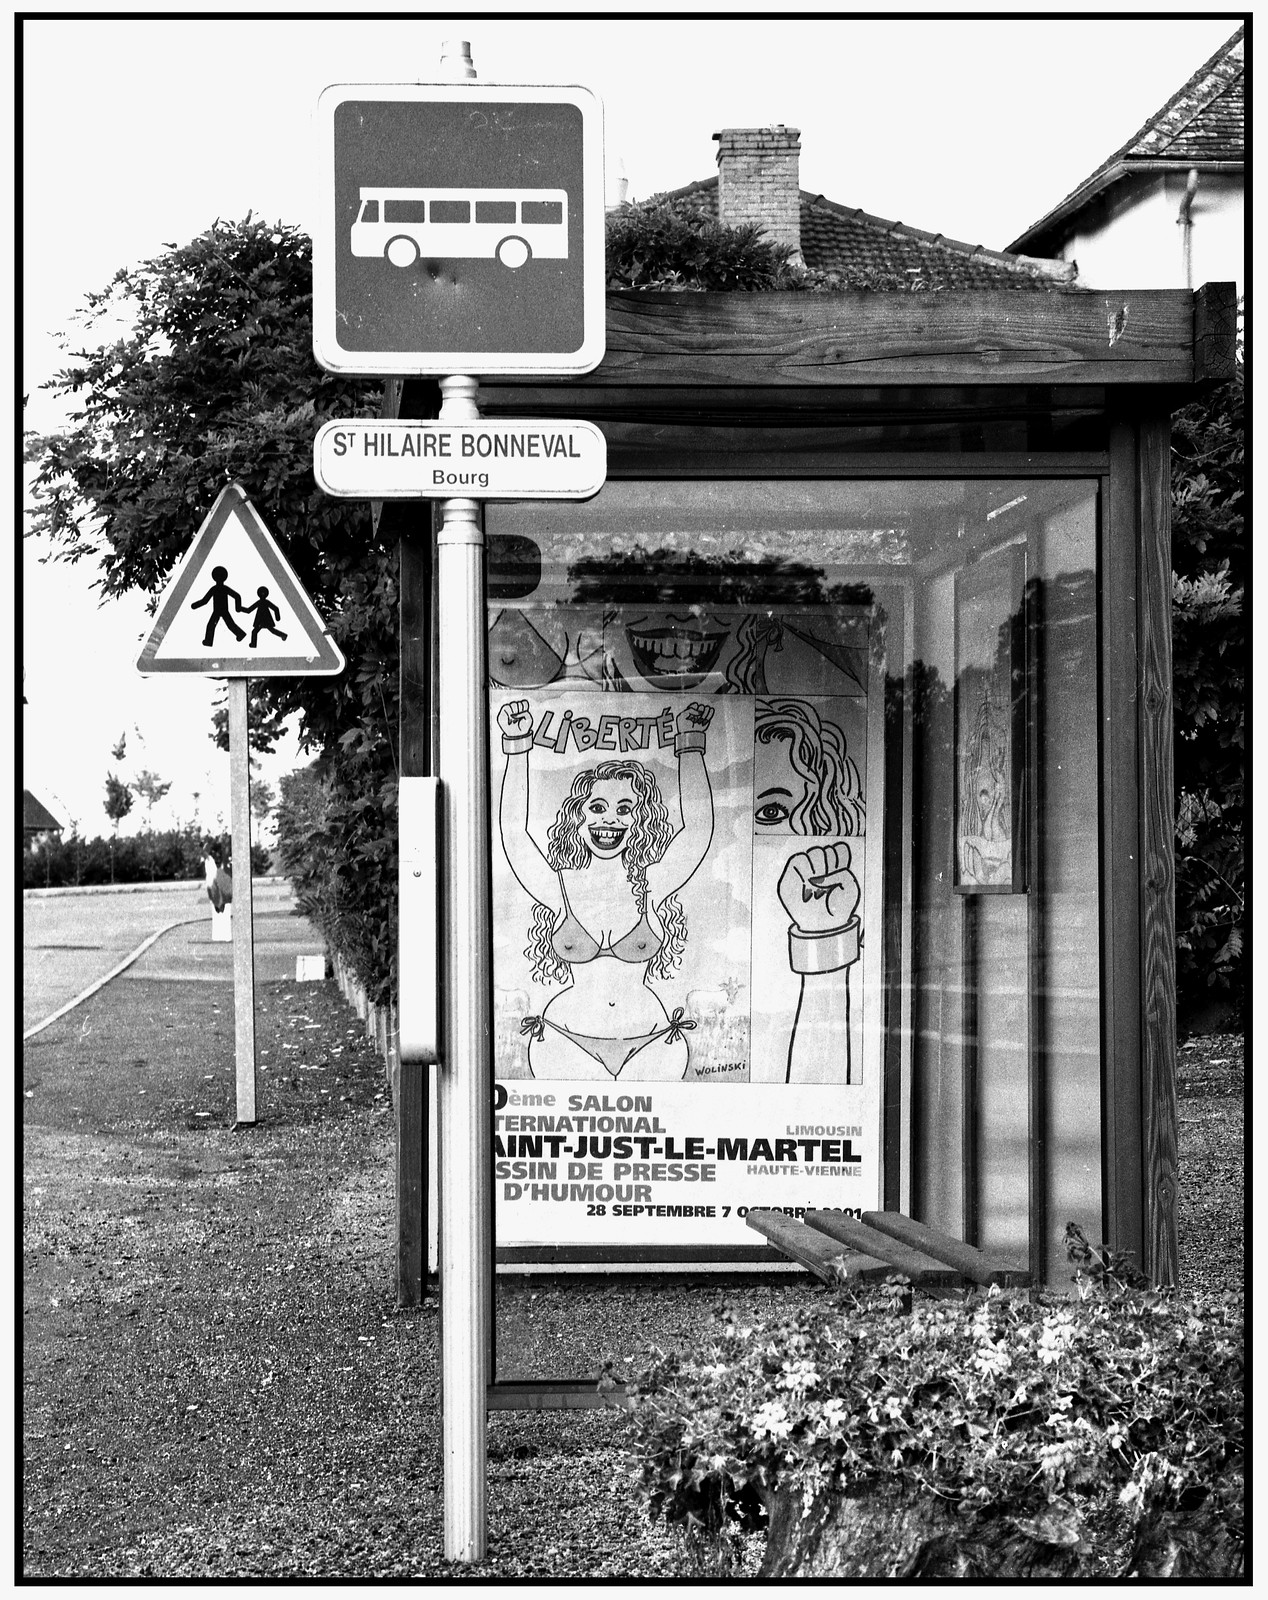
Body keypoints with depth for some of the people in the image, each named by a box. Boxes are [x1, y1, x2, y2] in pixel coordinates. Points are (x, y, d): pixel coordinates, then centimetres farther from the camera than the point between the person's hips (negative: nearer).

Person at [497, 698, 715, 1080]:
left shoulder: (652, 887, 4)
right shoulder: (560, 889, 2)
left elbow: (698, 829, -6)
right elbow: (513, 831, -8)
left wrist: (690, 744, -8)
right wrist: (516, 746, -13)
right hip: (568, 1044, -1)